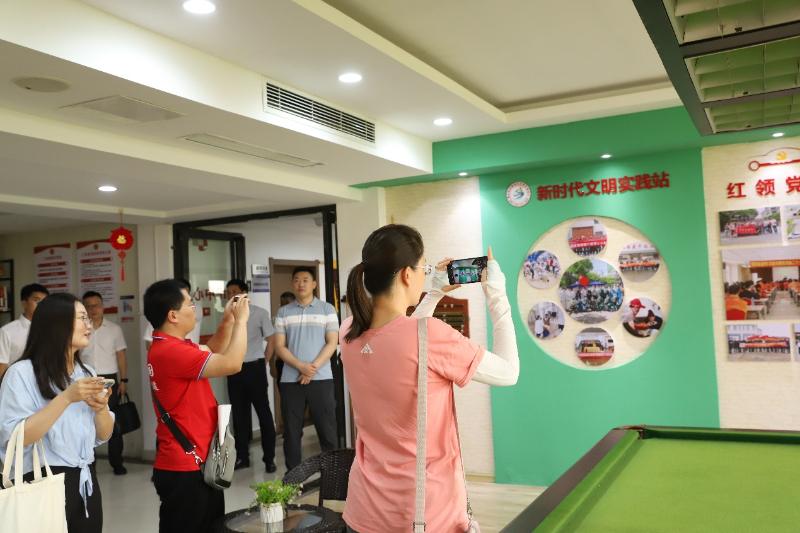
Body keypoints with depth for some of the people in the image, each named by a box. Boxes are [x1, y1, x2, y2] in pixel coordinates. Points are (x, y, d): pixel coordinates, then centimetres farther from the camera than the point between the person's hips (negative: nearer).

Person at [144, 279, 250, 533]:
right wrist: (240, 321, -14)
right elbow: (231, 363, -27)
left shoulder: (169, 347, 10)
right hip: (186, 469, -10)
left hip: (192, 463, 10)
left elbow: (213, 352, 23)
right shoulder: (171, 351, -24)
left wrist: (227, 321, 9)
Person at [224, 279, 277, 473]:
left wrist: (263, 365, 0)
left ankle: (269, 457, 8)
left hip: (254, 368, -4)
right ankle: (242, 456, 19)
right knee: (239, 414, 9)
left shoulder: (260, 313, -3)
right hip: (234, 370, 4)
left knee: (263, 412, 1)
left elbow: (270, 341, 0)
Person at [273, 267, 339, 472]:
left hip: (321, 378, -2)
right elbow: (279, 347, 3)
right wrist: (301, 366, -12)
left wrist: (314, 367, -13)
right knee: (291, 431, 6)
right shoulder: (283, 313, 9)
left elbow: (332, 343, -1)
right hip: (290, 379, 2)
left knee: (327, 428, 1)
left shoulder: (327, 309, 4)